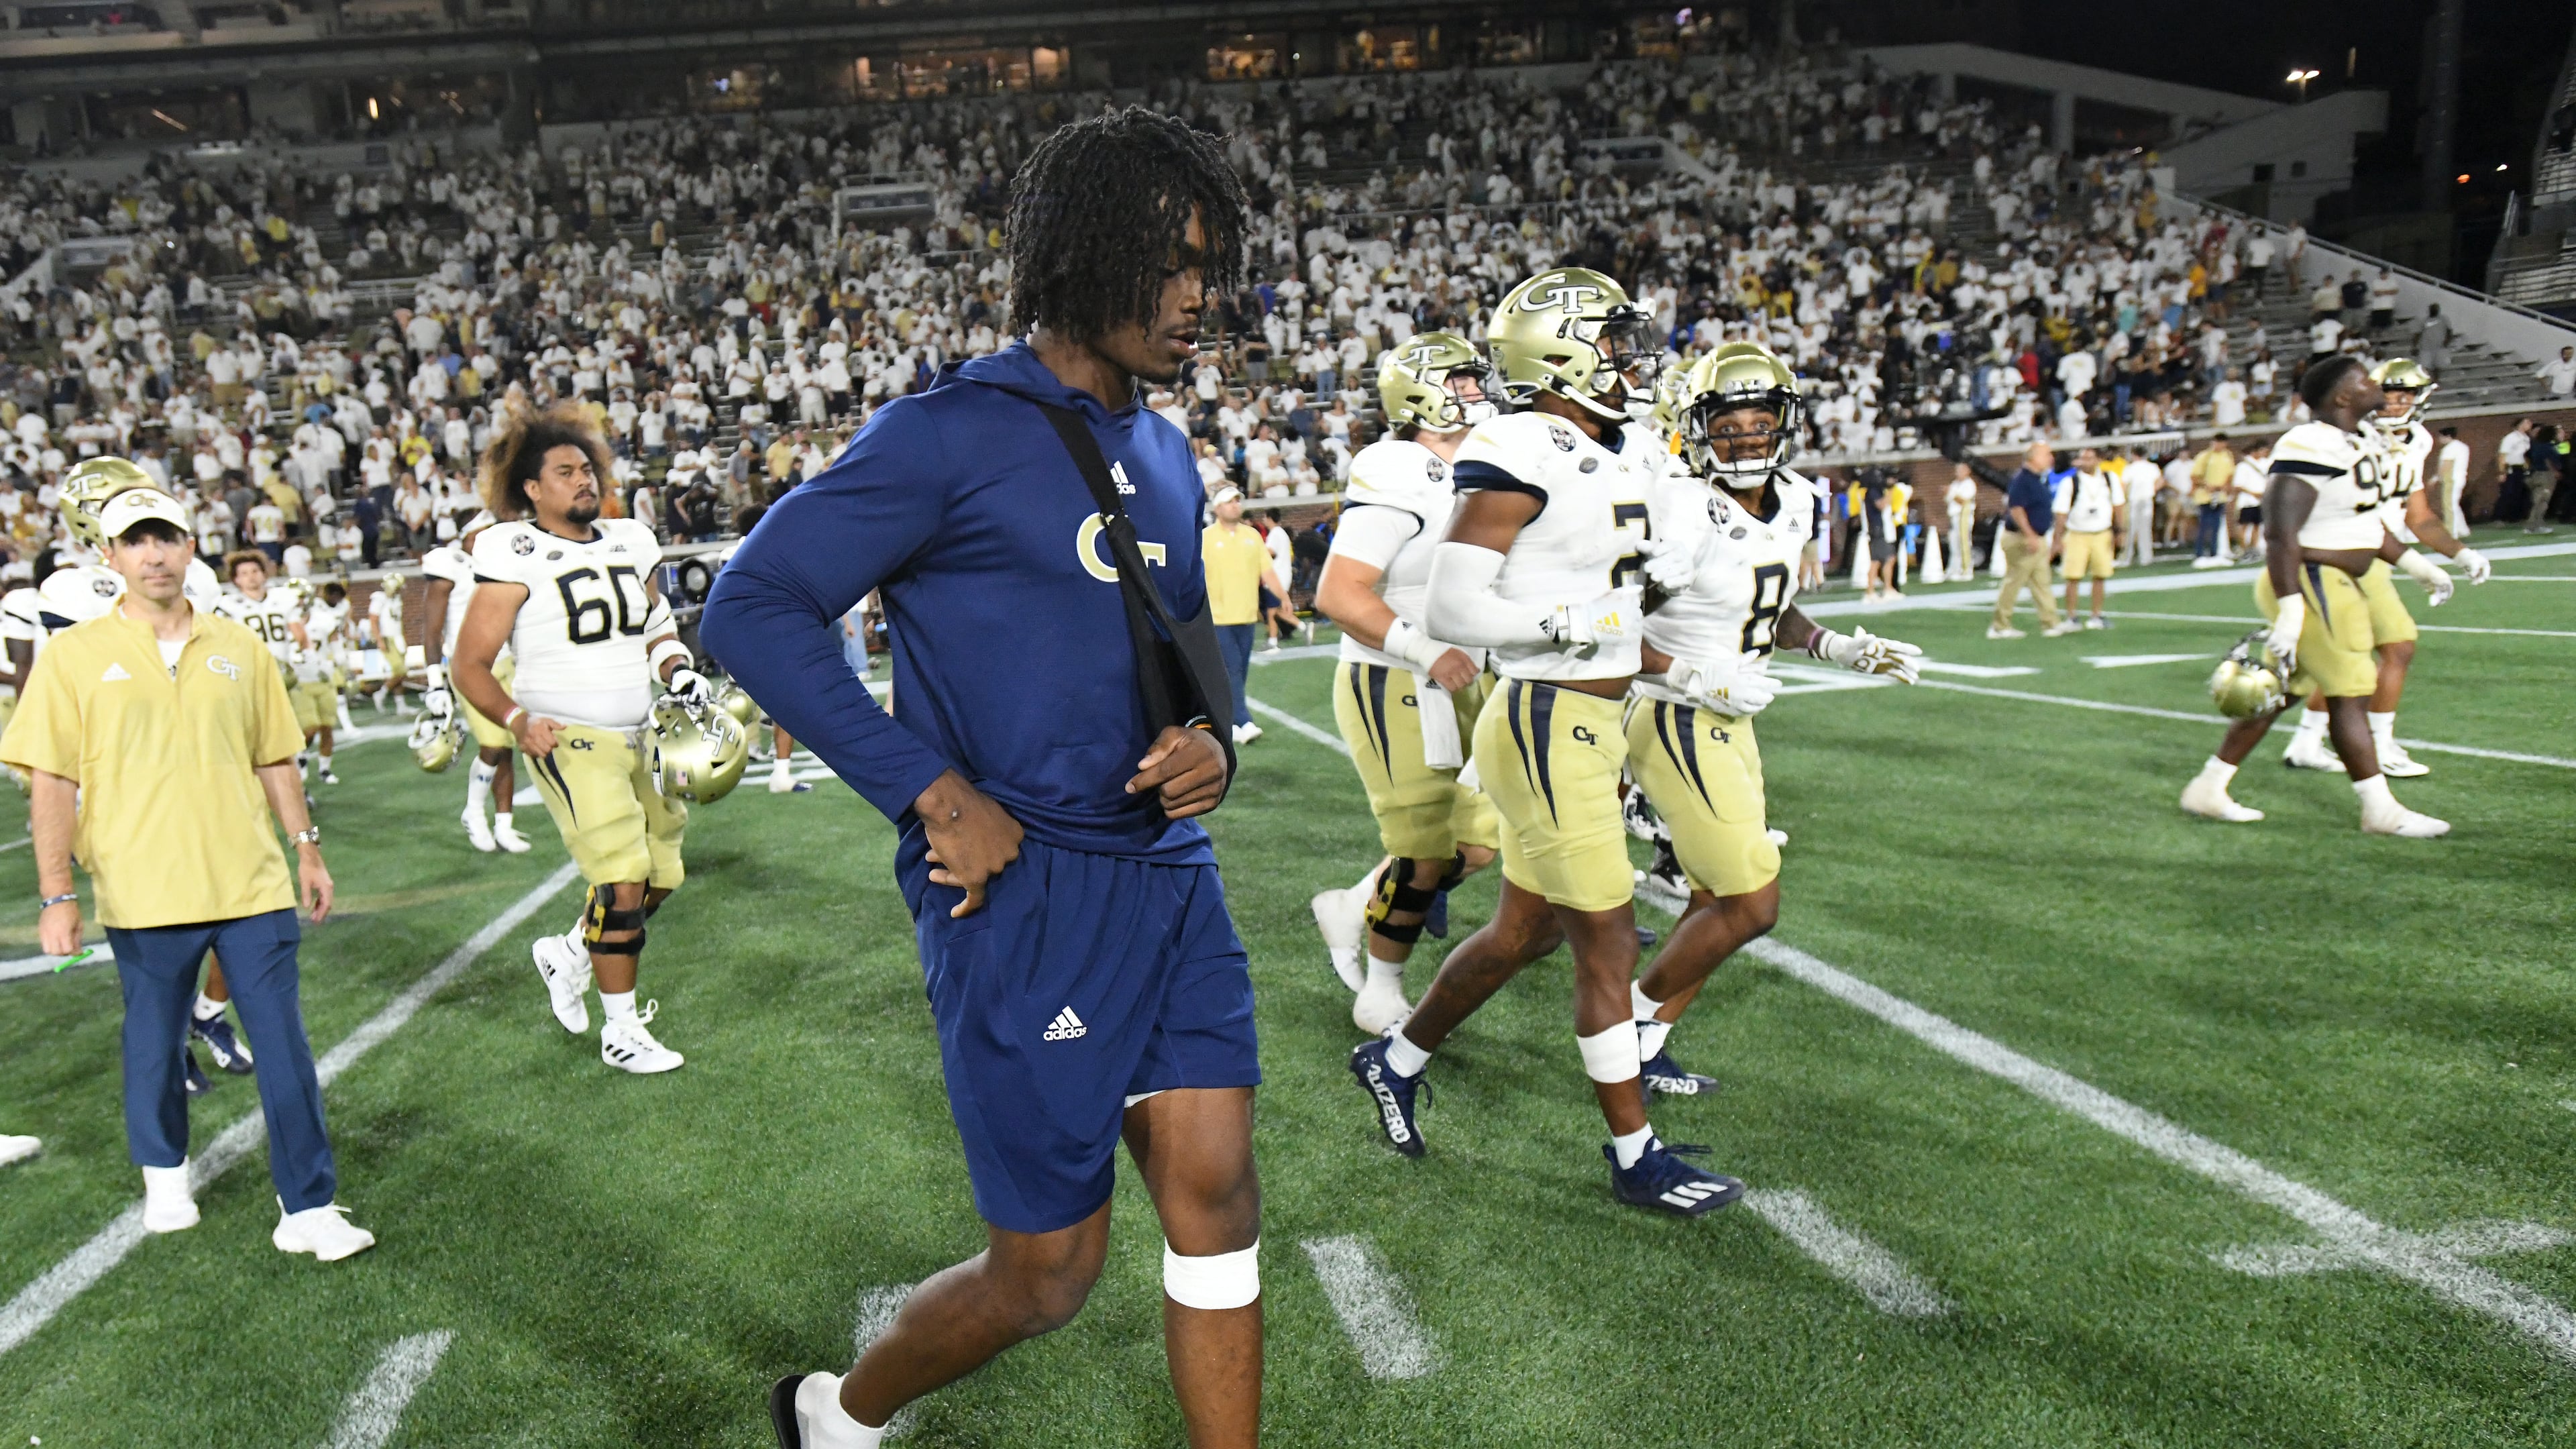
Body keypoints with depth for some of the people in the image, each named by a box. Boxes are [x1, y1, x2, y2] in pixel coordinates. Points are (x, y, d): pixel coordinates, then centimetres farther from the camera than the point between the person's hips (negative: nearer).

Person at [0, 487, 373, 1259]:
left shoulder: (238, 647, 8)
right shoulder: (75, 654, 0)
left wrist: (307, 849, 12)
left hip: (252, 885, 2)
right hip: (144, 896, -1)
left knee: (284, 1044, 0)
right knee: (155, 1046, 13)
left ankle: (308, 1209, 5)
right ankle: (165, 1178, 38)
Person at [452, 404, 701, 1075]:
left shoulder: (631, 543, 9)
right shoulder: (516, 557, -10)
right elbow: (469, 665, -8)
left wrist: (681, 672, 0)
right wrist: (517, 720, -24)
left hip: (641, 736, 7)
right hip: (570, 740, -7)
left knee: (660, 876, 10)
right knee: (623, 877, -11)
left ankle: (567, 954, 36)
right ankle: (622, 1031, 3)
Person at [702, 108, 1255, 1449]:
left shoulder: (1165, 457, 13)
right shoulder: (953, 434, -11)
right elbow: (751, 605, -13)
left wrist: (1209, 738, 0)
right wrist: (934, 792, -17)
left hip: (1167, 872, 7)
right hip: (1025, 884, -7)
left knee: (1215, 1196, 5)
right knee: (1049, 1268, 5)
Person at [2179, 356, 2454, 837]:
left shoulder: (2363, 439, 13)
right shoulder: (2311, 450, -21)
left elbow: (2365, 521, 25)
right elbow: (2281, 534, -25)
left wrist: (2415, 565, 27)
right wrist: (2290, 611, -28)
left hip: (2338, 584, 10)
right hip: (2311, 584, -10)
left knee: (2280, 693, 13)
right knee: (2350, 694, -2)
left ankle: (2208, 788, 20)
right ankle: (2381, 811, 9)